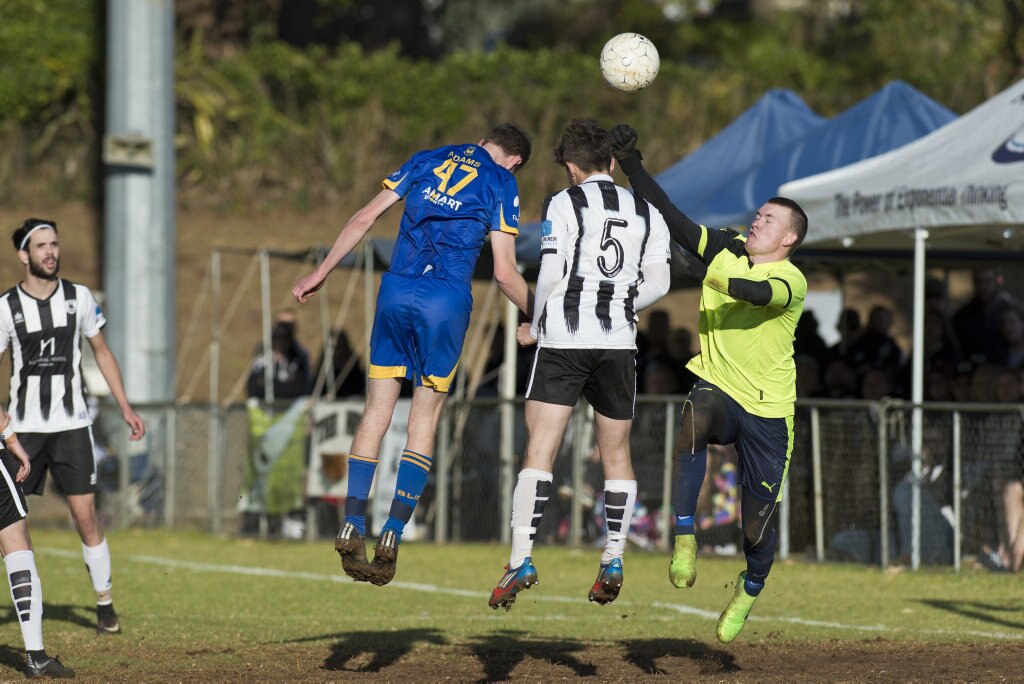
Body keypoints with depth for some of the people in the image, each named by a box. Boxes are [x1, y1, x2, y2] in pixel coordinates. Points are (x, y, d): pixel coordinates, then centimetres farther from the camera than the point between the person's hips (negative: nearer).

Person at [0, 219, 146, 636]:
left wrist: (125, 407, 9)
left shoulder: (79, 298, 3)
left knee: (85, 515, -3)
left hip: (72, 425, 1)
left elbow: (102, 353, 14)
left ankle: (105, 603, 8)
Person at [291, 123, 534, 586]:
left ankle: (351, 527, -2)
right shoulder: (501, 183, 6)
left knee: (377, 413, 7)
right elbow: (505, 272, 1)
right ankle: (392, 535, -2)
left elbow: (365, 218, 13)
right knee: (424, 418, 6)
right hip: (447, 300, -3)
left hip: (396, 291, 3)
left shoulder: (426, 161, 17)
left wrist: (321, 272, 19)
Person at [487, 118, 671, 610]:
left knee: (539, 451, -6)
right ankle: (613, 561, 12)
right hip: (619, 343, 4)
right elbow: (658, 283, 6)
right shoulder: (646, 213, 9)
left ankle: (522, 560, -15)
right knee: (616, 454, 15)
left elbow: (551, 275, -9)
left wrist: (535, 325, 5)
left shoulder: (563, 205, -2)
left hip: (563, 342, -4)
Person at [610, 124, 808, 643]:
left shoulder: (790, 281, -11)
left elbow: (759, 292, -34)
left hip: (766, 411, -2)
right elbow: (670, 216, 2)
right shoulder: (725, 250, 4)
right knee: (694, 419, -37)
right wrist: (631, 164, -5)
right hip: (716, 388, 2)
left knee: (757, 524, 2)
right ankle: (684, 536, -31)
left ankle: (749, 591, 36)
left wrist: (717, 276, -46)